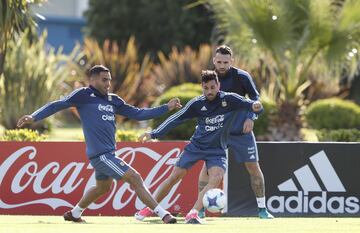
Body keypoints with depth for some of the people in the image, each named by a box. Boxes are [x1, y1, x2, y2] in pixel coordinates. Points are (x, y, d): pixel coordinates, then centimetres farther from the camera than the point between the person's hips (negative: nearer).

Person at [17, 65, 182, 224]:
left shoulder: (113, 100, 13)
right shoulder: (84, 95, -6)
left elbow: (138, 114, 15)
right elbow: (57, 105, -9)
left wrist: (167, 108, 11)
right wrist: (34, 117, -20)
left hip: (107, 154, 9)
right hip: (100, 154, -9)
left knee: (103, 187, 28)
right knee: (135, 179, -12)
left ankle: (75, 213, 45)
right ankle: (163, 214, -11)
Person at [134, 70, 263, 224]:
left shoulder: (229, 100, -11)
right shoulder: (197, 104, -7)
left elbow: (248, 104, -17)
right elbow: (176, 119, -2)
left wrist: (254, 105, -43)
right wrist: (154, 134, -7)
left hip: (217, 150, -1)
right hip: (195, 146, 1)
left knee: (216, 178, -26)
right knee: (175, 176, -2)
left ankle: (193, 214, -29)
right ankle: (149, 209, 14)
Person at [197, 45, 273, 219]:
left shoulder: (242, 77, -10)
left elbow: (255, 97, -1)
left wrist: (251, 118, -16)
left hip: (241, 131, -1)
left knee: (253, 167, 0)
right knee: (207, 166, -9)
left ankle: (262, 209, 10)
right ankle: (200, 209, -1)